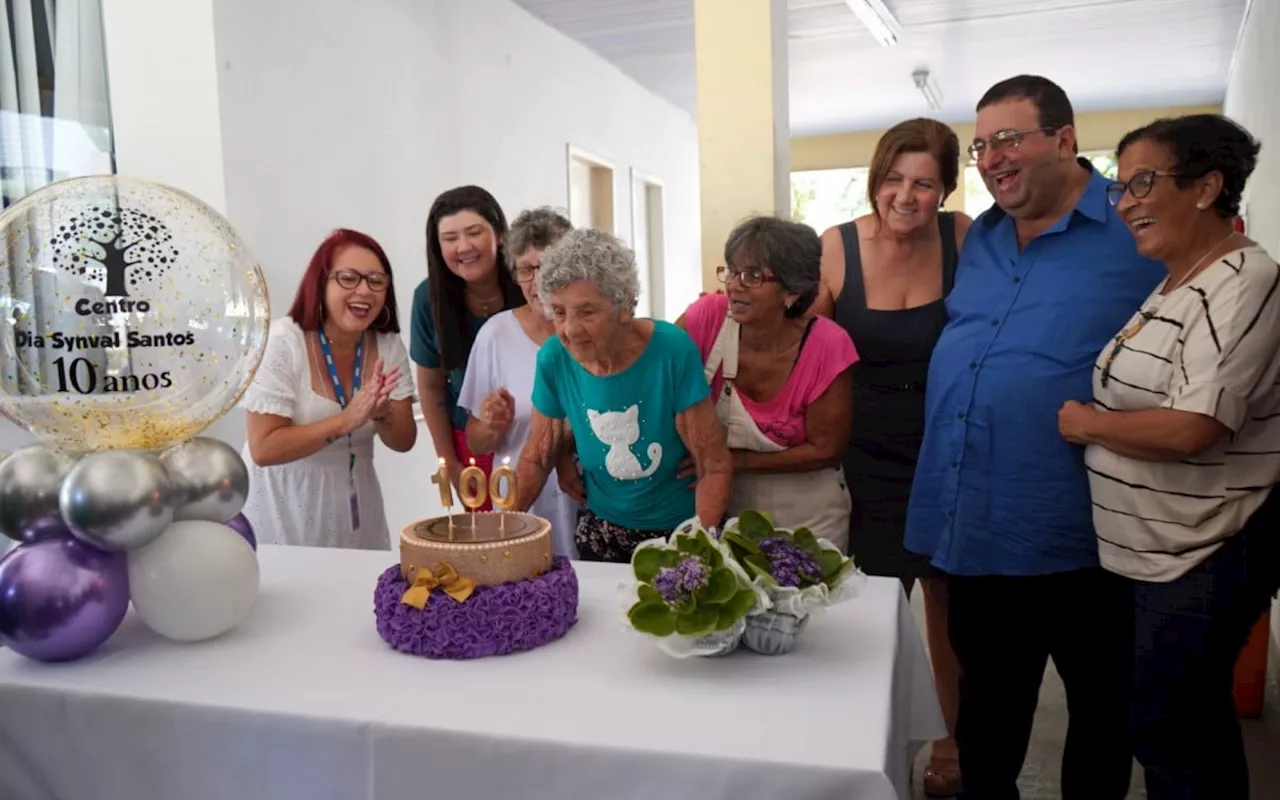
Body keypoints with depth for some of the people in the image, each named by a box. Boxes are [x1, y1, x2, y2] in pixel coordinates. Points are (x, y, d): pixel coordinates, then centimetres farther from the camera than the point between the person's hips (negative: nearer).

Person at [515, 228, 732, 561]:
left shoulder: (673, 350, -23)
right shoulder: (554, 359, -14)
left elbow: (715, 466, -16)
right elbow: (536, 459, 1)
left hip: (679, 527, -2)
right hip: (600, 529, 3)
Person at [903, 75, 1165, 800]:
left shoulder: (1140, 231, -8)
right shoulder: (980, 239, 10)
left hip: (1072, 535, -5)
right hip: (972, 525, 6)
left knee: (1101, 701, 15)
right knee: (986, 702, 20)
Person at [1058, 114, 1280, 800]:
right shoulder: (1173, 284, 10)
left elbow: (1189, 430, -27)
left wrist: (1086, 422, -15)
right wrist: (1092, 416, 2)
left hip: (1205, 559, -9)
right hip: (1159, 551, 9)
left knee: (1167, 728, 3)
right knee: (1196, 724, 22)